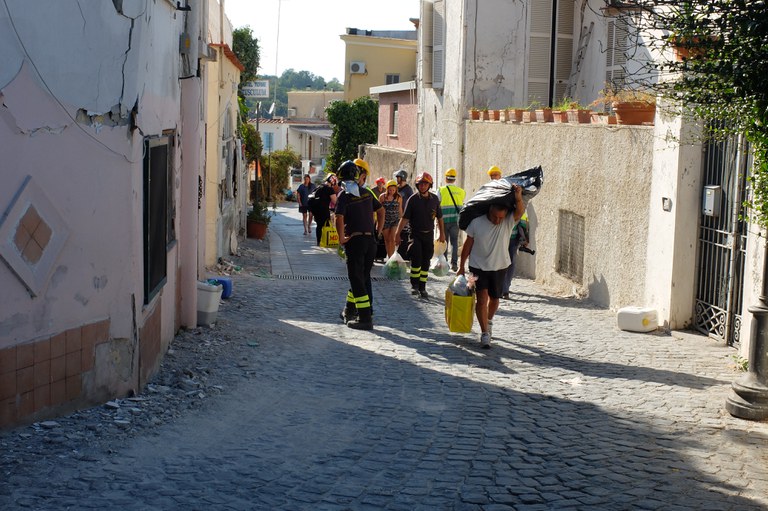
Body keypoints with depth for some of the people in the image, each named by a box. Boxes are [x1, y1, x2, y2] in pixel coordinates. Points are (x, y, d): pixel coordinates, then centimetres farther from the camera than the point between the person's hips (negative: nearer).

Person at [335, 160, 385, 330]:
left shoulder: (344, 195, -7)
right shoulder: (367, 193, 9)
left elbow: (339, 218, -20)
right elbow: (381, 211, 17)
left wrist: (341, 238, -9)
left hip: (355, 240, -6)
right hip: (370, 240, 6)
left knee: (357, 279, -1)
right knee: (363, 276, 16)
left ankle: (365, 317, -5)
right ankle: (350, 310, 30)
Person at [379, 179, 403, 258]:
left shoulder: (399, 197, -2)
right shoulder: (382, 197, -3)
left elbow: (400, 210, 10)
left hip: (395, 220, -1)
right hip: (385, 220, 1)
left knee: (393, 239, -13)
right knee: (387, 240, 6)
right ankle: (389, 258, 16)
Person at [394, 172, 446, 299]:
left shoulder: (434, 199, 4)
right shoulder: (413, 199, -5)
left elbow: (439, 217, 13)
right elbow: (405, 218, -5)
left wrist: (442, 233, 14)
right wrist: (398, 233, -10)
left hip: (429, 234, 3)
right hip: (415, 234, -3)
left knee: (426, 262, 6)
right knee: (416, 259, -13)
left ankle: (422, 288, 14)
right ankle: (414, 285, 1)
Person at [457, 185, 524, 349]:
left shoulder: (509, 222, -13)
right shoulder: (477, 222, -14)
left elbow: (520, 211, -33)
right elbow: (468, 244, -4)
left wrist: (519, 198, -54)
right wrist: (461, 266, 0)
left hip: (499, 267, 2)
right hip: (478, 266, -2)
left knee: (494, 298, 16)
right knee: (482, 298, -13)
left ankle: (489, 321, 45)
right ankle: (485, 334, -9)